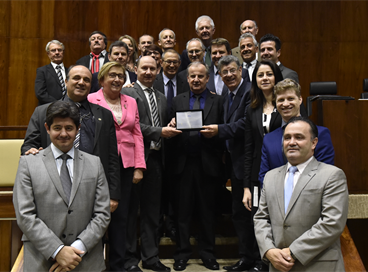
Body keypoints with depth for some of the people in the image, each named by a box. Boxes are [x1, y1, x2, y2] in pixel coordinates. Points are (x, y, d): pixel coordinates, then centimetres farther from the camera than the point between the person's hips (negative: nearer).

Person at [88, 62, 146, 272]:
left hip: (125, 166, 4)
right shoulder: (91, 100, -1)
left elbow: (137, 135, 10)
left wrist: (139, 167, 2)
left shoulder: (131, 102, 12)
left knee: (121, 216, 8)